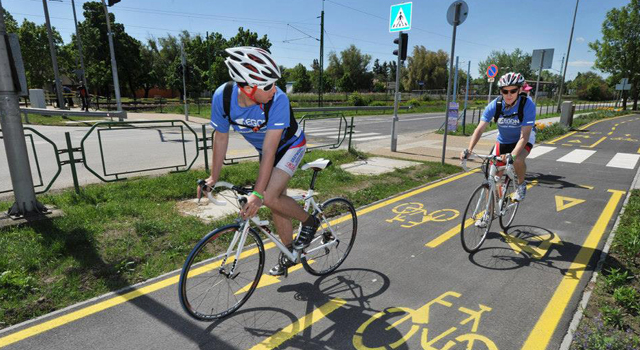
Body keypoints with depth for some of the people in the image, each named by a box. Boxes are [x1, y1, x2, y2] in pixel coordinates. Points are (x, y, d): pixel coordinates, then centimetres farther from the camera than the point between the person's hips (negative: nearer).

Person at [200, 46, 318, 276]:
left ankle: (309, 222, 7)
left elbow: (269, 150, -36)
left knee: (271, 198, -22)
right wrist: (213, 177, -5)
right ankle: (289, 254, 29)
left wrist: (257, 193, -37)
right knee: (277, 202, 10)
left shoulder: (278, 99, -35)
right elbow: (221, 137, -10)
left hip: (290, 146, -4)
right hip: (265, 149, 5)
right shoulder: (223, 96, -24)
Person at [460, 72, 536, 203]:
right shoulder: (495, 105, -21)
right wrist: (469, 150, -39)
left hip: (522, 140, -2)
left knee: (518, 160, -35)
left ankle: (521, 184, -2)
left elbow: (524, 136, -32)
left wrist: (512, 155, -47)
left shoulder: (527, 105, -28)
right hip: (503, 141, 3)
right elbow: (480, 129, -25)